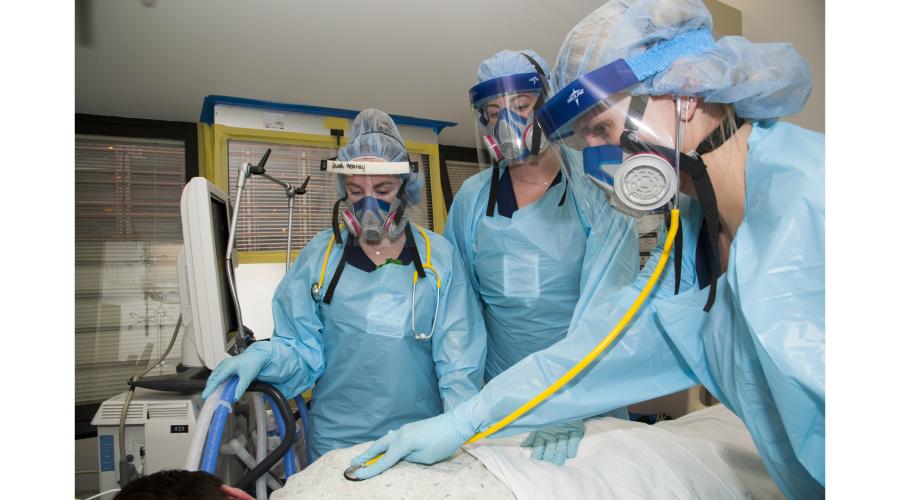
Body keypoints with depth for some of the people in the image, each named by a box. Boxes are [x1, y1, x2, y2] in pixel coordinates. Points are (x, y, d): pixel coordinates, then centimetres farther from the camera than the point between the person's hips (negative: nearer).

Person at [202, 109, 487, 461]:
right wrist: (263, 356, -22)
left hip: (424, 441, 0)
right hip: (336, 442, 0)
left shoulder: (439, 256, -2)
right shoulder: (320, 254, -1)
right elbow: (302, 349, -1)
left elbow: (459, 357, -6)